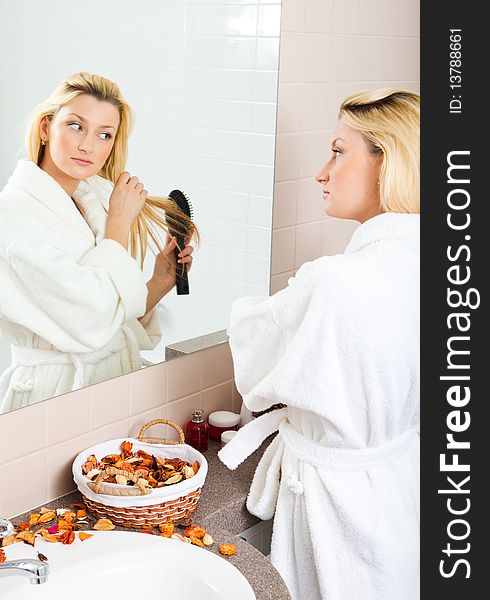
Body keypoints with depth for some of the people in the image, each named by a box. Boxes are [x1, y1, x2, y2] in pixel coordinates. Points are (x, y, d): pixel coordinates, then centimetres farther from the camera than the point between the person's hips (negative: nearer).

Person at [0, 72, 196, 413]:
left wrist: (162, 281, -1)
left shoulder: (96, 199, 9)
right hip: (55, 391, -7)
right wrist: (119, 222, -12)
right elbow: (92, 321, -22)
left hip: (122, 378, 7)